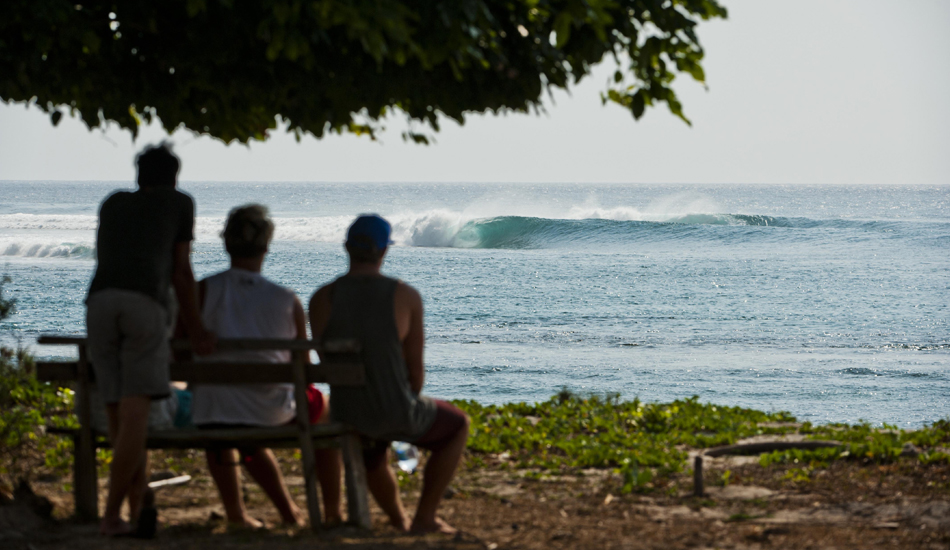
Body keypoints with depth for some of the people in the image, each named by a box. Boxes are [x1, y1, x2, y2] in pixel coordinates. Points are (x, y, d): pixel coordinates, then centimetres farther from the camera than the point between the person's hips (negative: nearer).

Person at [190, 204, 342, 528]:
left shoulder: (203, 291, -5)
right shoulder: (287, 301, -3)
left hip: (213, 415, 1)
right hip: (273, 414, -1)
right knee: (323, 406, 33)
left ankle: (235, 511, 46)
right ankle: (332, 512, 39)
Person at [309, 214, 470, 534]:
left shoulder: (321, 300, -8)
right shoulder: (406, 297, -13)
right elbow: (416, 369, -6)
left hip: (346, 413, 3)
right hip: (396, 412, -3)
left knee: (372, 450, 41)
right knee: (457, 425, 30)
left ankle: (398, 519, 56)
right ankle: (425, 517, 28)